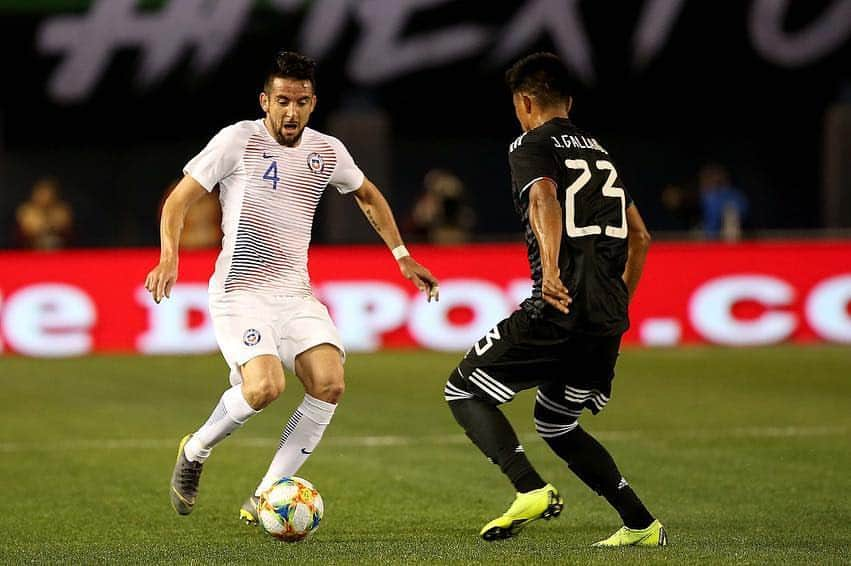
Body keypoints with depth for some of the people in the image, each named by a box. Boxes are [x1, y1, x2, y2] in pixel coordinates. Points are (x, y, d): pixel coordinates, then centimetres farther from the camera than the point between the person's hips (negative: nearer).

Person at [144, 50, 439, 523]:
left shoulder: (328, 151, 7)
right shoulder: (238, 140, -7)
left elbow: (368, 196, 27)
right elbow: (179, 199, -5)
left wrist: (402, 256, 23)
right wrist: (169, 257, -20)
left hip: (296, 294, 5)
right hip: (240, 293, -5)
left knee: (329, 385, -17)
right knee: (265, 386, -26)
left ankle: (263, 498, -5)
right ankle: (194, 452, 5)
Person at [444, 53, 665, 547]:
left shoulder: (531, 146, 1)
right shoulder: (599, 152, 24)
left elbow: (545, 198, -21)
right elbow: (640, 237, 28)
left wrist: (551, 269, -35)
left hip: (559, 308, -8)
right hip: (608, 318, 8)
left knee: (464, 392, 4)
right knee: (556, 425, 24)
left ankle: (532, 491, -17)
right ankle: (642, 525, 15)